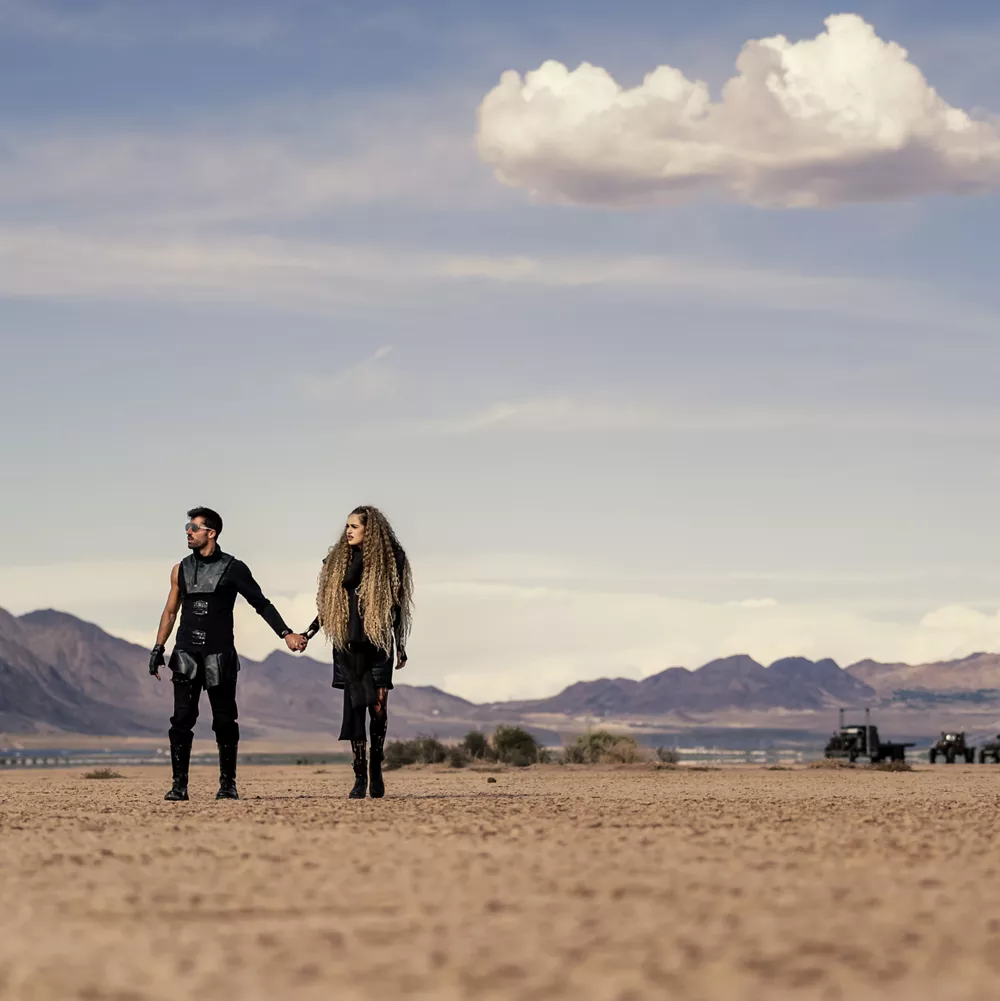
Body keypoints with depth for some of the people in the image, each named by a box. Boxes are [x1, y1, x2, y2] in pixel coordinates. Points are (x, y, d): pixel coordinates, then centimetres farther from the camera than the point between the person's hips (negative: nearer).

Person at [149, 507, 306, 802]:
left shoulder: (233, 568, 0)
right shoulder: (181, 570, 12)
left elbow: (261, 603, 0)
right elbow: (171, 610, 18)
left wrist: (286, 633, -10)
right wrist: (158, 648, 12)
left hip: (219, 655, -3)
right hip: (187, 655, 3)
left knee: (225, 722, 1)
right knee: (182, 719, -5)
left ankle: (228, 784, 10)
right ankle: (179, 785, -4)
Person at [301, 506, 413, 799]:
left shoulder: (389, 560, 1)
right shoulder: (340, 560, 8)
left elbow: (396, 607, 3)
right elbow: (330, 602, 7)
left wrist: (400, 647, 3)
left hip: (378, 643, -2)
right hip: (348, 643, 2)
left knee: (378, 708, -6)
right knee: (354, 707, -2)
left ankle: (376, 769, 9)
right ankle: (360, 776, -1)